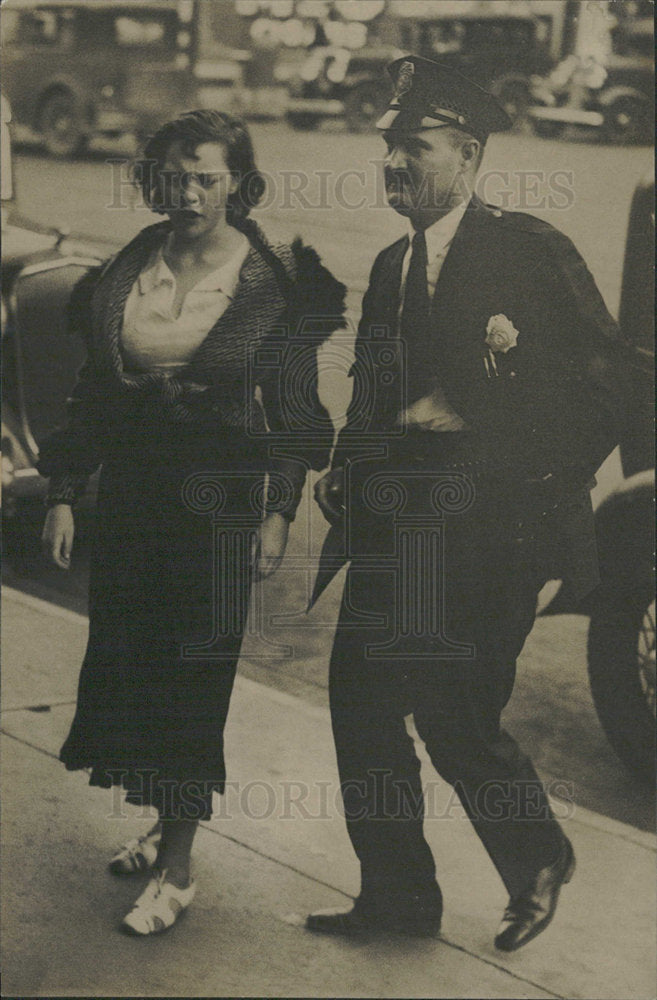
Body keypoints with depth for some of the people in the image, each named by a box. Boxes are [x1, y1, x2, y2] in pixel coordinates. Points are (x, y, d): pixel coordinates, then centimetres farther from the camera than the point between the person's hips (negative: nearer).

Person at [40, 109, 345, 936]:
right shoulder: (126, 271, 4)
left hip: (219, 498, -4)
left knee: (194, 673, 0)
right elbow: (92, 394, 8)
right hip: (130, 489, 4)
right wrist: (63, 494, 5)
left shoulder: (275, 278, -7)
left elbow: (293, 409, -4)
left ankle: (176, 870, 12)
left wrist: (279, 513, -9)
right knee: (127, 664, 10)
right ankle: (163, 823, 33)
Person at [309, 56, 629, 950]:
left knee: (455, 724, -6)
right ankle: (396, 899, 25)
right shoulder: (391, 268, 15)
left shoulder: (530, 251, -7)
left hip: (490, 536, -7)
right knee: (361, 705, 7)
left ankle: (539, 866, 23)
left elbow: (599, 386, -9)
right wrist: (347, 474, 5)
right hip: (397, 532, 7)